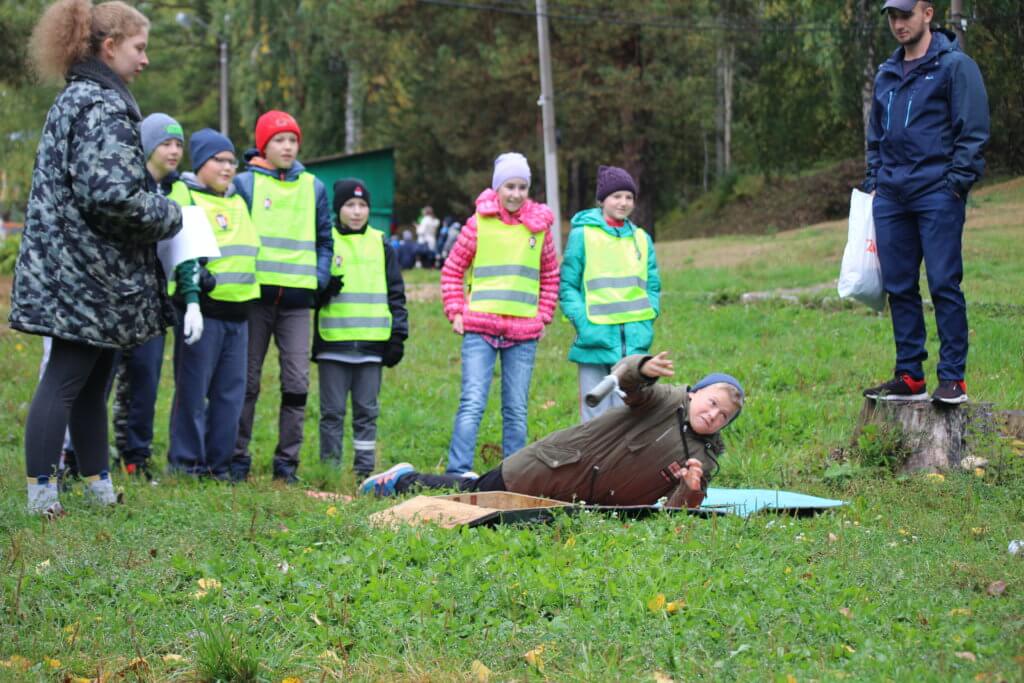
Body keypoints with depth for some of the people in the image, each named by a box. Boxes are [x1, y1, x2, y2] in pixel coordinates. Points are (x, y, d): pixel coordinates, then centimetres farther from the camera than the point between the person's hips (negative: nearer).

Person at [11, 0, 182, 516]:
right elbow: (112, 195, -26)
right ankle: (41, 491, -3)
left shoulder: (74, 99, 16)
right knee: (66, 379, -6)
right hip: (90, 270, -10)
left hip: (72, 269, 10)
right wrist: (168, 216, -10)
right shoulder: (104, 106, -16)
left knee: (91, 381, 13)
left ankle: (98, 484, 20)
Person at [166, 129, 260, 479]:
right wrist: (192, 302, -21)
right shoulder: (186, 198, -3)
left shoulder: (239, 202, 20)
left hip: (238, 313, 7)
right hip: (203, 309, -7)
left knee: (231, 391, 7)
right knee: (193, 391, -3)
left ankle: (218, 463, 14)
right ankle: (185, 463, 5)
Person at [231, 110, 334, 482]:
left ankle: (287, 461, 6)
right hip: (255, 295, -2)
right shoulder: (245, 183, 2)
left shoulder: (313, 187, 12)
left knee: (297, 382, -2)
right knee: (246, 381, 2)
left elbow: (325, 239, 19)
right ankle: (238, 458, 10)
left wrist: (320, 278, 6)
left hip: (297, 299, 2)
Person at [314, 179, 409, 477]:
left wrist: (398, 335, 6)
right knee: (332, 411, 1)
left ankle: (365, 470, 10)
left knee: (367, 411, 5)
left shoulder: (382, 245, 11)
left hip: (372, 343, 2)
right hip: (333, 342, -2)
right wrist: (323, 290, -14)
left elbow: (395, 293, 13)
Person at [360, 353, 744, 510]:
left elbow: (676, 512, -8)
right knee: (475, 497, 5)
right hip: (551, 469, -5)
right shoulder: (668, 402, -14)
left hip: (585, 505, 5)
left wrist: (691, 493, -31)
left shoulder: (704, 461, -2)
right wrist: (643, 369, -54)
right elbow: (626, 381, -31)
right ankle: (403, 480, 31)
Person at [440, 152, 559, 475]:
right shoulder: (479, 223, 2)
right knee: (472, 403, -10)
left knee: (517, 410, 7)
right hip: (480, 328, -2)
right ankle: (458, 473, -11)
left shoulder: (539, 226, 8)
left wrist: (543, 316, 10)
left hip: (524, 332, 3)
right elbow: (452, 269, 8)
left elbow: (551, 276, 18)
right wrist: (456, 313, 1)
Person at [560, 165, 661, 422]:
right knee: (595, 417, -2)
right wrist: (583, 324, -12)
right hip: (596, 342, -4)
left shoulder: (641, 239, 12)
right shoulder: (583, 235, 0)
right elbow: (567, 286, -1)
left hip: (634, 342, 4)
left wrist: (646, 323, 2)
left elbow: (653, 287, 17)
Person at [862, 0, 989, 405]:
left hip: (936, 193, -6)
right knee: (899, 288, 7)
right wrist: (873, 182, 16)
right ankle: (909, 377, 13)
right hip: (890, 196, 7)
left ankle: (953, 379, -4)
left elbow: (973, 132, -7)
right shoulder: (886, 75, 18)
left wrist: (956, 182, -13)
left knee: (944, 285, -7)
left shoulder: (954, 66, -2)